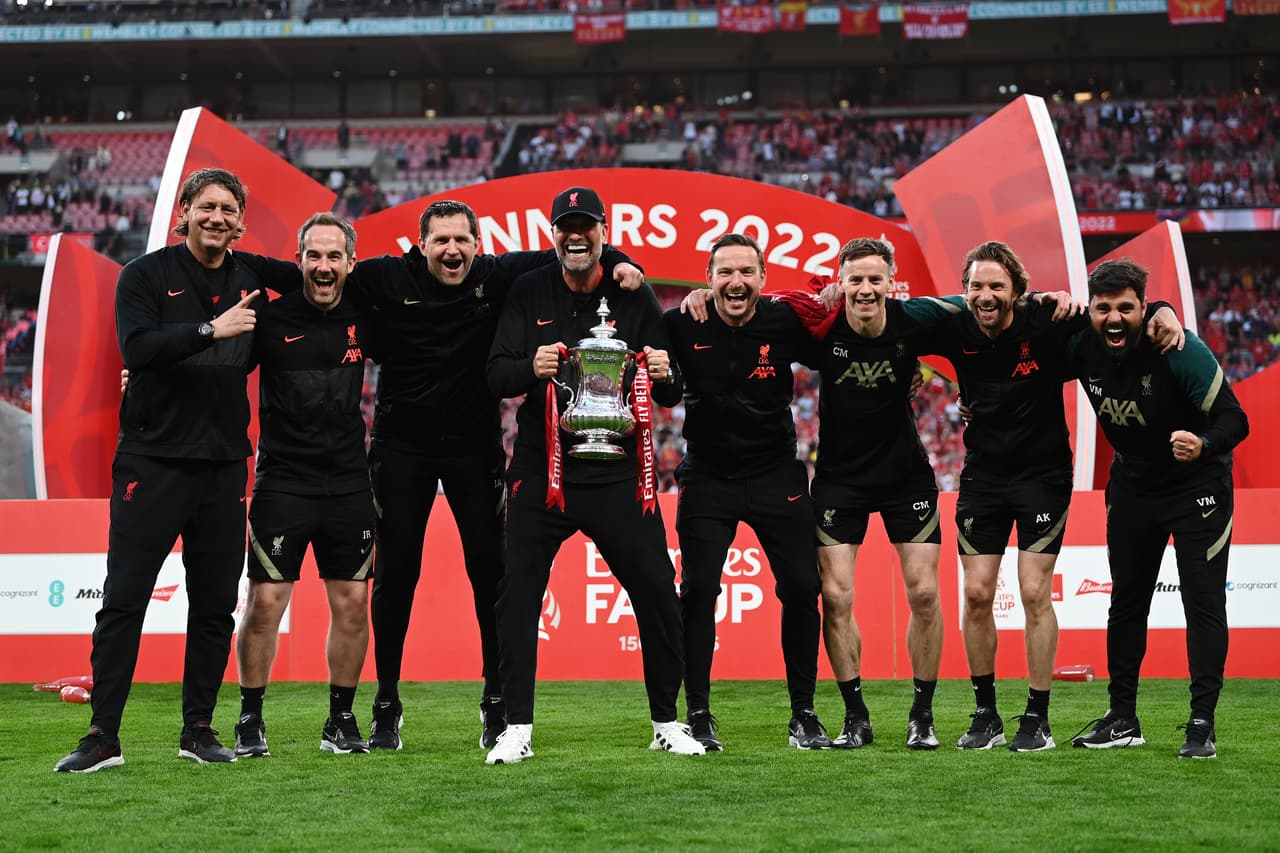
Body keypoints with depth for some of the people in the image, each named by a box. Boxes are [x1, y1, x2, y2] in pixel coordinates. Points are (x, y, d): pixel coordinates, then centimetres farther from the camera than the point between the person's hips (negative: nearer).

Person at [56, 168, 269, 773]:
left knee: (216, 605, 6)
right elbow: (137, 347, -17)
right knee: (123, 601, -5)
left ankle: (198, 729, 16)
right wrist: (209, 330, -23)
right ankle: (103, 737, -2)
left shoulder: (250, 284, 11)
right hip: (152, 459, -4)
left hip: (222, 465, 4)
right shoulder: (146, 275, -1)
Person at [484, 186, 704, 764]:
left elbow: (670, 397, 5)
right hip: (542, 470, 0)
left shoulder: (635, 298, 4)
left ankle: (666, 723, 14)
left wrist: (665, 377, -19)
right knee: (518, 594, -5)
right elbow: (496, 376, -3)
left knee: (658, 592, -1)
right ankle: (517, 728, 4)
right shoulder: (530, 293, 5)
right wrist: (531, 368, -24)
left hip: (618, 472, 0)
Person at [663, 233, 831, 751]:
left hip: (777, 474, 1)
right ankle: (698, 715, 3)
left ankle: (804, 714, 10)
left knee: (801, 588, -3)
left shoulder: (784, 323, -6)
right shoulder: (683, 326, -9)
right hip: (709, 477, -1)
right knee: (698, 591, -8)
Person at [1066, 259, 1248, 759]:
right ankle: (1123, 719, 22)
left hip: (1197, 485, -5)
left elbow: (1234, 419, -27)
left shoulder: (1181, 352, -28)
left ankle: (1202, 724, -2)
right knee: (1126, 600, 11)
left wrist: (1204, 445, -47)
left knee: (1203, 600, -8)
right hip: (1132, 485, 5)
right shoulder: (1081, 348, -14)